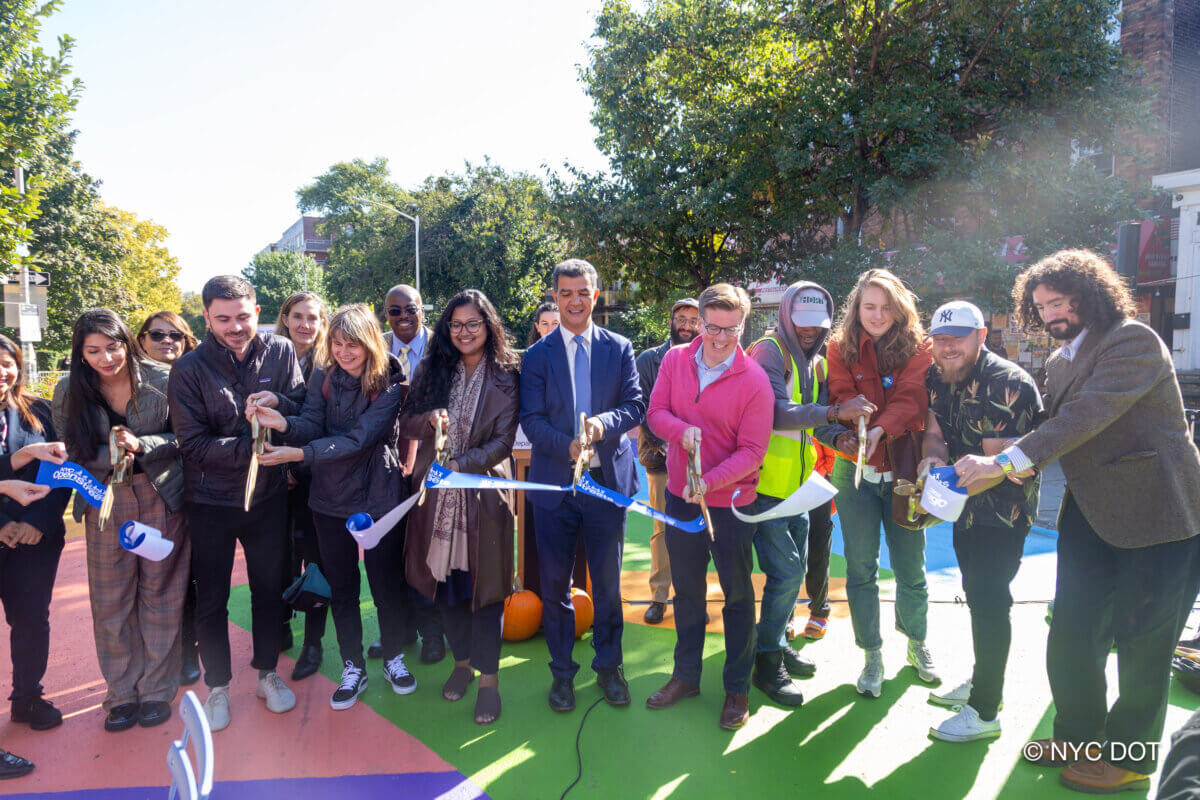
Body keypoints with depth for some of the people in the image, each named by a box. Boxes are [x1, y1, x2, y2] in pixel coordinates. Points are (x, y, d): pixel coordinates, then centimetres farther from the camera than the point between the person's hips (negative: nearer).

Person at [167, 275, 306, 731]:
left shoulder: (281, 353, -6)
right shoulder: (190, 369, -13)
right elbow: (193, 444, -15)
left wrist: (279, 403, -22)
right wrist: (252, 447, -27)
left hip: (268, 494, 2)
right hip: (211, 501, -2)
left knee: (269, 587, 16)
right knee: (211, 598, 12)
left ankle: (267, 672, 36)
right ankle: (217, 685, 31)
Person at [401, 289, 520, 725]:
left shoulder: (505, 377, -3)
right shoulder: (431, 370, 7)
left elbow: (503, 440, -8)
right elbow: (406, 422, 7)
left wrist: (458, 466, -20)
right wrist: (429, 419, -16)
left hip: (483, 493, -3)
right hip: (436, 493, 3)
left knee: (483, 584, 3)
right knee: (444, 580, 12)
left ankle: (488, 677, 17)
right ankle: (462, 660, 33)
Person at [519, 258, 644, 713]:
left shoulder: (620, 349, 6)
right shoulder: (537, 355, 4)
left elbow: (635, 406, -2)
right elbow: (531, 419, -4)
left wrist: (604, 423, -22)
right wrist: (567, 446, -22)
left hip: (608, 479, 0)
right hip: (554, 482, 0)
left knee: (608, 581, 10)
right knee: (555, 582, 9)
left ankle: (609, 666, 29)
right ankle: (562, 671, 26)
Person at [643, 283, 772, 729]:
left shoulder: (754, 380, -15)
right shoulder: (674, 360, -2)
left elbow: (752, 451, -16)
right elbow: (655, 412, 0)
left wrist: (710, 480, -30)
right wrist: (681, 429, -22)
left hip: (731, 501, -4)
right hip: (680, 496, 4)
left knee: (737, 595, 9)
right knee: (686, 589, 18)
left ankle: (737, 688, 26)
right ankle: (686, 675, 36)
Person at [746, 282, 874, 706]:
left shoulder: (817, 363, 13)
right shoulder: (768, 353, -12)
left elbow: (818, 420, 12)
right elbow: (776, 413, -26)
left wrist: (839, 437, -10)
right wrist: (835, 412, -31)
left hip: (797, 486, 8)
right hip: (765, 484, -8)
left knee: (795, 568, 17)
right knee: (785, 571, -8)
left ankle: (778, 642, 35)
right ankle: (768, 662, 8)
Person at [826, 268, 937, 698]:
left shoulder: (917, 350, 2)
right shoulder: (841, 349, 4)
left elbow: (911, 399, -13)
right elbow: (842, 397, -6)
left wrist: (881, 429, -31)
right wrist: (848, 429, -27)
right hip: (855, 471, 0)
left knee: (911, 567, 8)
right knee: (861, 569, 4)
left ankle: (917, 643, 33)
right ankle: (873, 656, 19)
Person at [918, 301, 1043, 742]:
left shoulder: (1008, 384, -22)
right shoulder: (937, 378, 1)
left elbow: (997, 461, -26)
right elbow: (934, 433, 1)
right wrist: (934, 460, -23)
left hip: (1004, 509, -8)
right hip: (967, 507, 8)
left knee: (989, 602, -6)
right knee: (976, 595, 19)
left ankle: (985, 712, 5)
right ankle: (981, 681, 36)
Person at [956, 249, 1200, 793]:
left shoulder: (1133, 340, -14)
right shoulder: (1060, 361, 11)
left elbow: (1089, 414, -27)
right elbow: (1057, 429, 13)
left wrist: (1007, 461, -31)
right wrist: (1002, 464, -6)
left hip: (1155, 512, -7)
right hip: (1091, 513, 7)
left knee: (1141, 642, 6)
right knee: (1072, 630, 10)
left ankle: (1130, 758, 24)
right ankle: (1079, 734, 29)